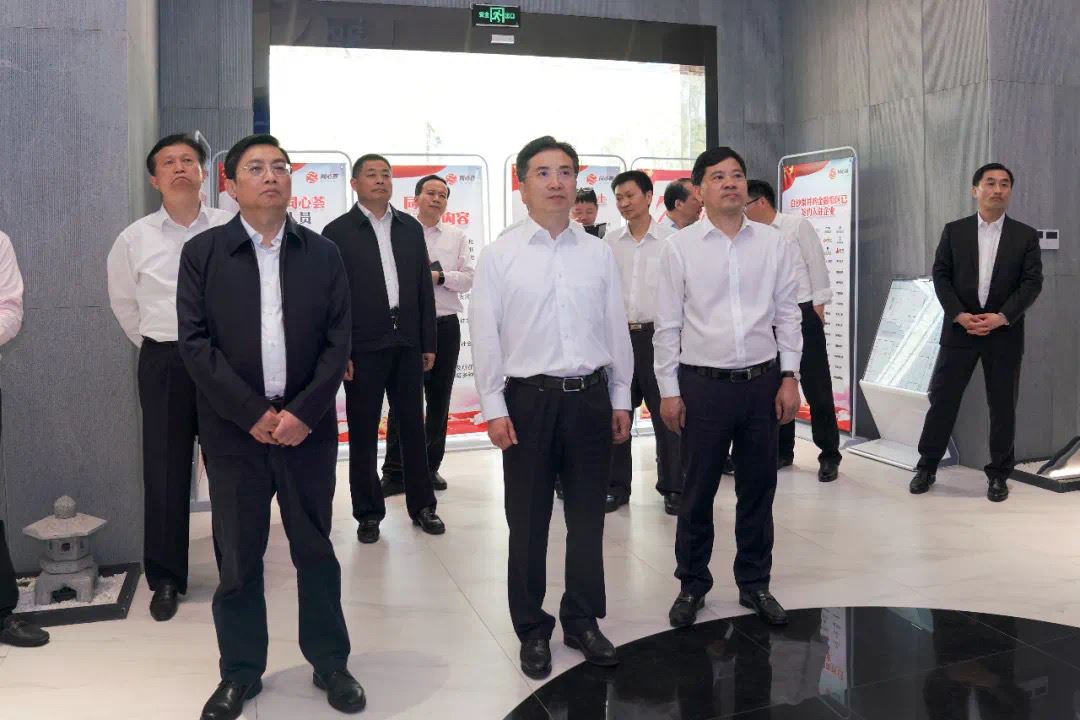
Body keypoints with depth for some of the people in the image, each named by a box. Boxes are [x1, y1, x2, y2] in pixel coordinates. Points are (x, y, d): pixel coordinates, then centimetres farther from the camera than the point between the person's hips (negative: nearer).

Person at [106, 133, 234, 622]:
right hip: (163, 364, 1)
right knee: (165, 470, 4)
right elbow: (124, 303, 16)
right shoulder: (134, 239, 2)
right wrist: (156, 349, 15)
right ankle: (165, 579, 16)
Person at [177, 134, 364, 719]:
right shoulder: (202, 253, 2)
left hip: (307, 426, 1)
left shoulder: (322, 253, 6)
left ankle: (329, 662, 25)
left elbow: (338, 341, 1)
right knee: (238, 557, 8)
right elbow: (195, 342, -5)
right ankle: (240, 672, 25)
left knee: (316, 550, 10)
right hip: (233, 429, -1)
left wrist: (302, 412, -10)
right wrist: (253, 414, -12)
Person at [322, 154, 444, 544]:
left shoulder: (411, 228, 10)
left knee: (413, 426, 10)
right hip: (363, 347, -3)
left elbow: (424, 288, 10)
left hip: (407, 344, 3)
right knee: (363, 433, 6)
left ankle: (422, 505, 22)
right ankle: (368, 512, 17)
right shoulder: (338, 232, -1)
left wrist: (428, 343, 7)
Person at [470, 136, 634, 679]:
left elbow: (616, 328, 9)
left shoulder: (599, 253, 6)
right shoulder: (499, 253, -2)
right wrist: (494, 407, -8)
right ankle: (532, 630, 24)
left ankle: (582, 621, 29)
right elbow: (485, 334, -4)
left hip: (590, 396, 3)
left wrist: (621, 398, 9)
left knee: (587, 517, 12)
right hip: (528, 398, -2)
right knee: (528, 522, 7)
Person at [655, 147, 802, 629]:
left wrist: (790, 378, 2)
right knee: (698, 490, 8)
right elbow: (667, 325, -1)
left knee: (758, 488, 12)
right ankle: (692, 584, 25)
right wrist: (669, 390, -3)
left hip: (762, 381, 2)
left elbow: (788, 315, 6)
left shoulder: (774, 243, 4)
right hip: (703, 384, -2)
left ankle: (754, 583, 28)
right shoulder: (680, 247, -3)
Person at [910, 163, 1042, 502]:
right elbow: (940, 275, 1)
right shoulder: (954, 231, 5)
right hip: (959, 329, 0)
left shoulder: (1025, 235, 5)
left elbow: (1032, 282, -1)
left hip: (1004, 333, 0)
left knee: (1003, 406, 5)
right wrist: (959, 315, -12)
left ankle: (998, 474, 17)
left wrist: (1002, 317, -14)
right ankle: (927, 467, 13)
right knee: (942, 399, 2)